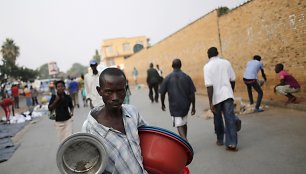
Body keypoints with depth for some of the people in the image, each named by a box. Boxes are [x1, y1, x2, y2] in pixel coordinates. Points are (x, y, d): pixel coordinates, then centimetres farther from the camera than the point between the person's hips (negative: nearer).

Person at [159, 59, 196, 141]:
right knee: (184, 123, 21)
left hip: (174, 106, -3)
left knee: (179, 126, 0)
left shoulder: (168, 78, -5)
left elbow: (162, 93, -2)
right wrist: (193, 107, 4)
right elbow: (192, 93, -4)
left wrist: (162, 104, 14)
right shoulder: (186, 77, -2)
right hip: (185, 105, 3)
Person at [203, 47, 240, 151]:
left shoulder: (207, 66, -7)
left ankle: (220, 140, 31)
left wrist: (210, 103, -12)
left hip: (216, 97, -1)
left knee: (218, 119, 16)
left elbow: (209, 86, -14)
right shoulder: (226, 62, 4)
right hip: (227, 94, 2)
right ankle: (231, 143, -4)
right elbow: (232, 80, 8)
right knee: (230, 118, 1)